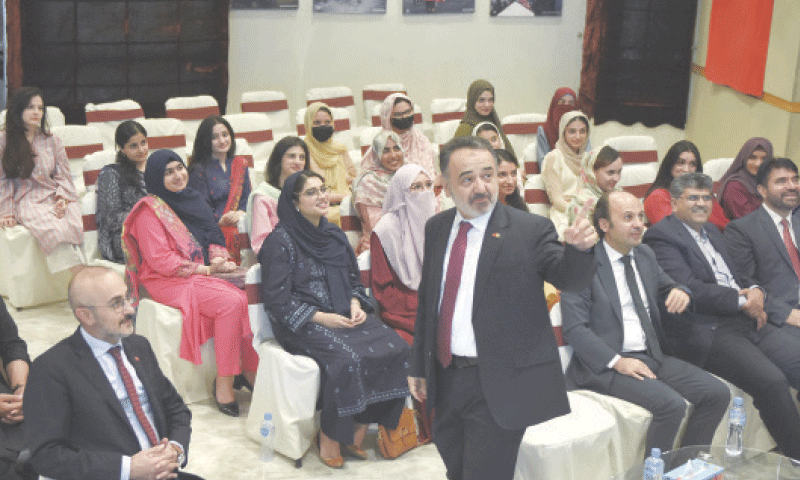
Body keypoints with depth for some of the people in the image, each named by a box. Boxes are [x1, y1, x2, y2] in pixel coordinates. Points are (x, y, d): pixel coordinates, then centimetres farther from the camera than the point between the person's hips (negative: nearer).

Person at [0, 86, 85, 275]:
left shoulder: (52, 141, 18)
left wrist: (62, 198, -4)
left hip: (54, 197, 3)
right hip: (26, 201, -3)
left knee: (73, 227, -33)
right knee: (54, 230, -35)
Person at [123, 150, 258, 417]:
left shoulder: (193, 199, 16)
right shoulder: (150, 210, -5)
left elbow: (213, 237, 19)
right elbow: (159, 260, -12)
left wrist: (219, 259, -4)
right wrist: (205, 269, -14)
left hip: (204, 273, 6)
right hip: (169, 282, -6)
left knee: (245, 296, -23)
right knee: (232, 302, -29)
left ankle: (252, 372, -17)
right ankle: (223, 383, -23)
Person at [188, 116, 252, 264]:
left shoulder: (240, 164, 20)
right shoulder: (199, 170, 3)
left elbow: (246, 199, 15)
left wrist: (241, 213, -7)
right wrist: (220, 220, -20)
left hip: (239, 229, 5)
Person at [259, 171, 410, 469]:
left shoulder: (335, 236, 15)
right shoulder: (281, 241, -5)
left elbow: (354, 279, 20)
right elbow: (277, 300, -9)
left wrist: (356, 304, -2)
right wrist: (320, 317, -17)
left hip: (345, 315, 6)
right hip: (303, 323, -6)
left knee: (395, 348, -18)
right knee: (348, 358, -33)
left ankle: (357, 432, -8)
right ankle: (329, 439, -13)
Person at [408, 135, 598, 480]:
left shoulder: (530, 230, -10)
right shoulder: (436, 229, 5)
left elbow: (569, 278, -22)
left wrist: (579, 248, -44)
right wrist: (418, 366, 15)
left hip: (499, 386, -5)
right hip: (445, 377, 5)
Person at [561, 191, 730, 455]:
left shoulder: (645, 254, 14)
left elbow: (666, 287, 30)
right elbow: (574, 329, -13)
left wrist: (680, 293, 4)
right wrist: (617, 361, -22)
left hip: (654, 355, 8)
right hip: (607, 363, -7)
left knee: (718, 394, -8)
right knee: (671, 404, -27)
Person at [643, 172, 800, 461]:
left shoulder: (711, 231, 24)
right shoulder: (661, 236, -4)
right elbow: (689, 289, -15)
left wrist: (755, 292, 0)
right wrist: (742, 301, -11)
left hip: (747, 321, 9)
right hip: (708, 334, -9)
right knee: (771, 381, -25)